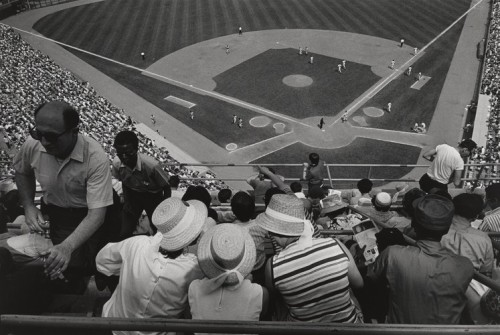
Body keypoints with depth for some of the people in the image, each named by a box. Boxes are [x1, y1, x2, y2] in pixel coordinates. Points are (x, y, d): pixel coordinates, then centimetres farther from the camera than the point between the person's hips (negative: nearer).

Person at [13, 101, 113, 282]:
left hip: (87, 216, -3)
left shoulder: (96, 158, -29)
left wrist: (67, 246, -43)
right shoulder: (33, 145, -15)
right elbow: (22, 172, 11)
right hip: (53, 213, 3)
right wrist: (28, 206, -5)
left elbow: (96, 213, -29)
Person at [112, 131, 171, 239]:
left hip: (153, 196, -3)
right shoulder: (117, 163, -23)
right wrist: (126, 200, 5)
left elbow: (166, 187, -19)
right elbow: (123, 182, 1)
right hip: (132, 195, 3)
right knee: (124, 234, 5)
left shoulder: (151, 165, -35)